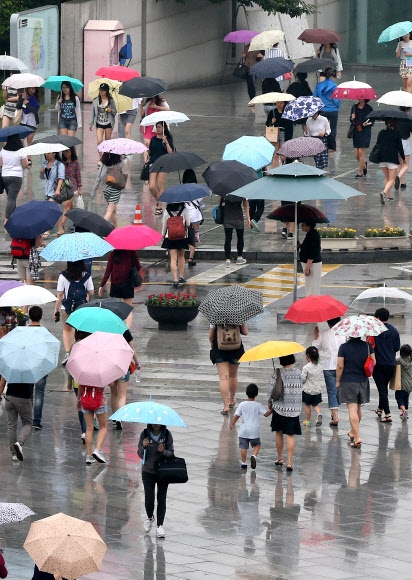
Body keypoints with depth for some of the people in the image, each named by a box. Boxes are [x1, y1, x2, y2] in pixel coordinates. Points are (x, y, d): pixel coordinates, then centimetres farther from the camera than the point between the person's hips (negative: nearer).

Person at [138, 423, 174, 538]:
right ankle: (150, 518, 29)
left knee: (161, 499, 0)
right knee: (149, 499, -2)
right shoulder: (144, 434, -6)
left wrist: (163, 451, -22)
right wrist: (144, 447, -24)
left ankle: (160, 526, 9)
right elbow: (140, 454, -4)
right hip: (148, 472, 0)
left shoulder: (167, 435, -6)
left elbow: (171, 453, -2)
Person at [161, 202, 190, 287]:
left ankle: (175, 279, -11)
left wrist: (163, 235, 18)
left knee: (173, 258, -1)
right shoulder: (184, 210, -9)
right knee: (181, 256, 20)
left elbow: (164, 225, 2)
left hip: (170, 238, 0)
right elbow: (188, 224, -5)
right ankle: (181, 276, 26)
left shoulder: (167, 211, -5)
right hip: (182, 237, 0)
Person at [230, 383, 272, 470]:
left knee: (243, 447, 7)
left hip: (244, 431, 1)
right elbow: (266, 414, -9)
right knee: (257, 445, 15)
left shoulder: (242, 405, -5)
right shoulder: (258, 405, -8)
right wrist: (272, 410, 9)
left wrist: (232, 424, 14)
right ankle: (254, 456, -10)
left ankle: (243, 463, 8)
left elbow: (237, 415, 0)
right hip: (254, 431, -1)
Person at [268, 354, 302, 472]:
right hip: (294, 408, 1)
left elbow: (271, 389, -9)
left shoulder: (279, 373, -10)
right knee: (290, 436, 2)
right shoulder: (298, 373, -2)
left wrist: (269, 402, 9)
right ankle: (289, 462, -5)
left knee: (279, 433, 17)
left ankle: (280, 458, 27)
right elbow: (299, 388, 7)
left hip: (280, 407, -1)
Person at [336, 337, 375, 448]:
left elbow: (340, 366, -12)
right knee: (358, 408, 20)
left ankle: (357, 438, -14)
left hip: (348, 381, -4)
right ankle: (353, 432, 39)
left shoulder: (344, 347, -11)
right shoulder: (367, 346, -2)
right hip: (363, 381, 4)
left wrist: (338, 381, -1)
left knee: (352, 409, -5)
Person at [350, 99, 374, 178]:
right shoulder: (354, 107, 8)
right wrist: (352, 118, -8)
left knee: (361, 152, -6)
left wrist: (367, 124, -22)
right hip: (356, 132, 4)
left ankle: (360, 172, 4)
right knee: (356, 154, 3)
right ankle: (364, 166, 32)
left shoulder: (369, 108, -4)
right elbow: (351, 119, 15)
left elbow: (372, 121, -1)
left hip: (365, 132, -4)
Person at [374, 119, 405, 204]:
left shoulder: (381, 133, 6)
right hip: (393, 159, -4)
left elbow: (377, 144, 12)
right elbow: (400, 147, -1)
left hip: (382, 159, 4)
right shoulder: (396, 133, -5)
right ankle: (384, 193, -26)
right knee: (391, 180, -2)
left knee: (387, 178, 20)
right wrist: (403, 158, 12)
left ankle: (389, 196, 20)